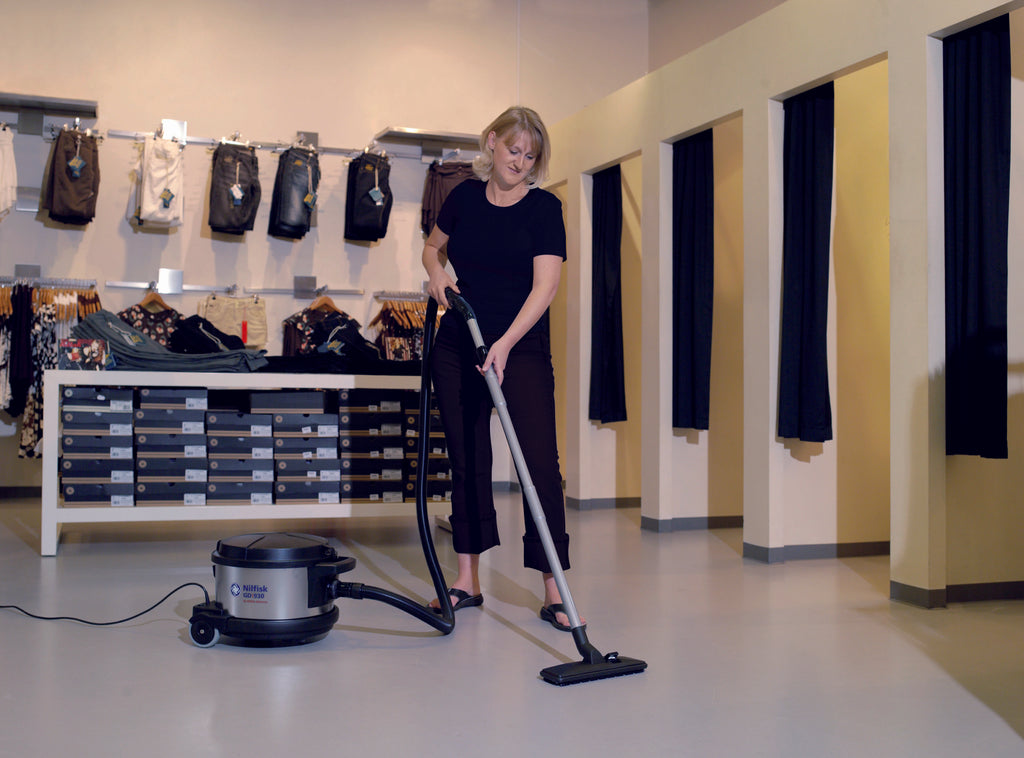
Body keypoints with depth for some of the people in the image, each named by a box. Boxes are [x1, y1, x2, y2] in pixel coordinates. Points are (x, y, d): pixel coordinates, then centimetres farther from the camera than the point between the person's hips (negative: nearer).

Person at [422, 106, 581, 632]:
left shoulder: (544, 208, -5)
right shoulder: (464, 197, 5)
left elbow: (545, 286, -15)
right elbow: (433, 247, 22)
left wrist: (505, 343, -25)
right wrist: (437, 272, -1)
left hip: (521, 348, -3)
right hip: (457, 346, 4)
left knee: (540, 462, -9)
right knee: (467, 460, 8)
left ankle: (553, 591, -5)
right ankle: (467, 580, 17)